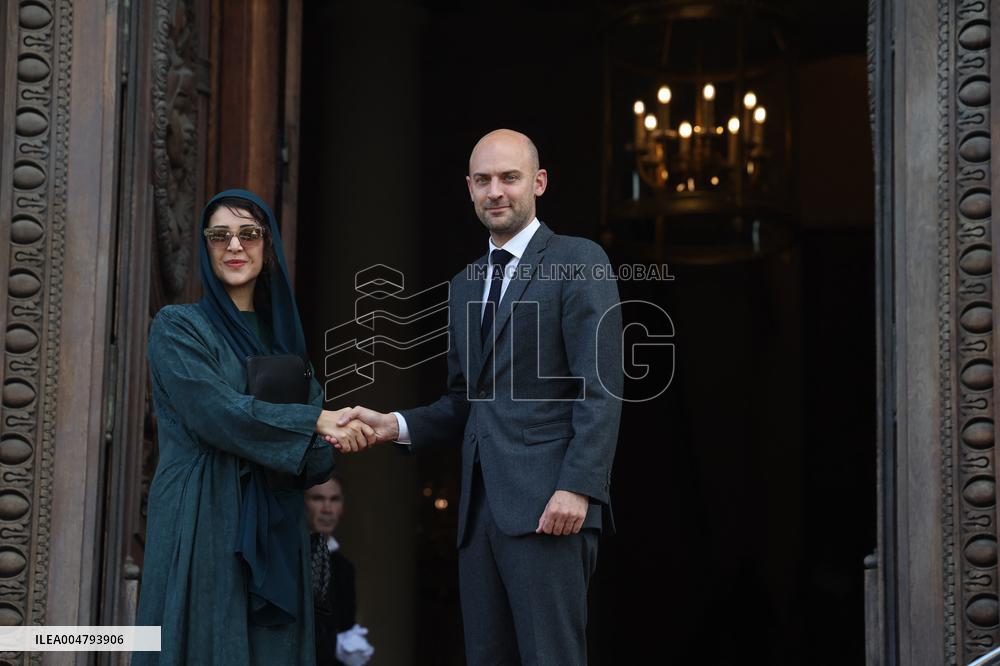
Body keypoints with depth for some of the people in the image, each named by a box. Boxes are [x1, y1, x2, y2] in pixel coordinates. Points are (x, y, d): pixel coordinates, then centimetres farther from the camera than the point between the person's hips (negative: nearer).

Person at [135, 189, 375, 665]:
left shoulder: (283, 336, 16)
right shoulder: (178, 327, 2)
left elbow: (320, 460, 11)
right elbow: (212, 410, -14)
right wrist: (313, 421, -14)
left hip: (275, 535, 5)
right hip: (203, 531, -4)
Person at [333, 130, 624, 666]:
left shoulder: (578, 262, -1)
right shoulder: (466, 285, 21)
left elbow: (601, 390, -9)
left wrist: (578, 487, -19)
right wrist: (394, 425, 6)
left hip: (547, 505, -7)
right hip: (481, 506, 7)